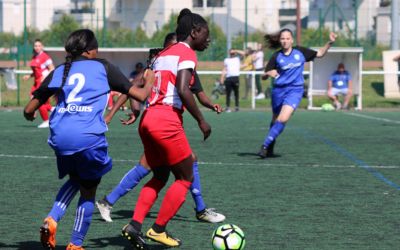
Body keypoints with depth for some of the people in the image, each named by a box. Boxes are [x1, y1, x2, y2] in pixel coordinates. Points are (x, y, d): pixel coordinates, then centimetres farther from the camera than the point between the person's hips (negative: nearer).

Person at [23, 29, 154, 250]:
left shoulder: (59, 72, 18)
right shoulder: (102, 67, 10)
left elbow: (29, 110, 19)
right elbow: (140, 95, 12)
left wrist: (30, 116, 44)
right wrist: (149, 80, 34)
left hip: (60, 137, 4)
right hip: (88, 137, -4)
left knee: (75, 180, 29)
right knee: (88, 192, 15)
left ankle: (52, 220, 7)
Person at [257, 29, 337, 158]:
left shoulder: (300, 52, 1)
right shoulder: (276, 57, -2)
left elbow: (320, 54, 12)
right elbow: (264, 77, -1)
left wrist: (330, 43, -1)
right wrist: (269, 73, -23)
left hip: (295, 90, -1)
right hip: (278, 90, 1)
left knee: (283, 119, -21)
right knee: (276, 120, 13)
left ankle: (265, 146, -17)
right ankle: (270, 149, 32)